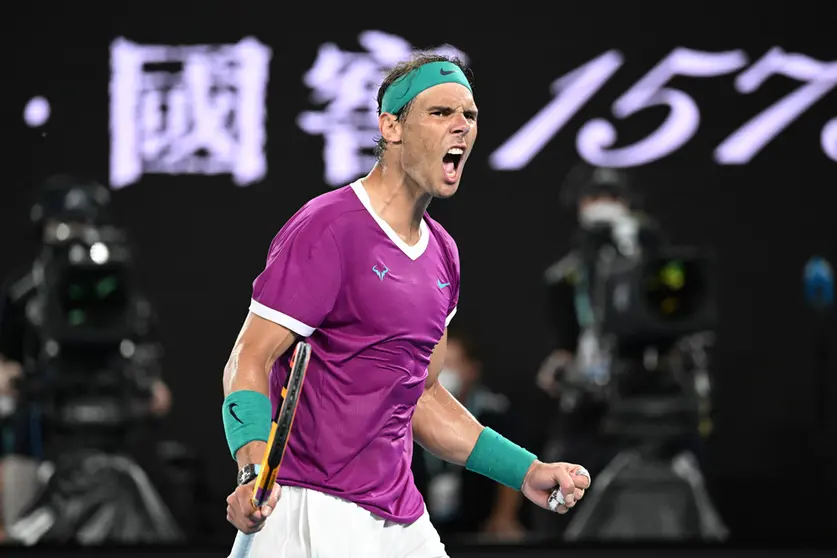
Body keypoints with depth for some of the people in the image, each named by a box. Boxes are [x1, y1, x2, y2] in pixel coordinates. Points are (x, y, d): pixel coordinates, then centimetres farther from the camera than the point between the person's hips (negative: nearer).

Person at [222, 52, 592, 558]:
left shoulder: (442, 252, 14)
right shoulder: (329, 227, -11)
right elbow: (250, 359, -15)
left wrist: (527, 472, 17)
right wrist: (255, 470, -31)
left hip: (402, 517, 8)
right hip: (315, 515, -8)